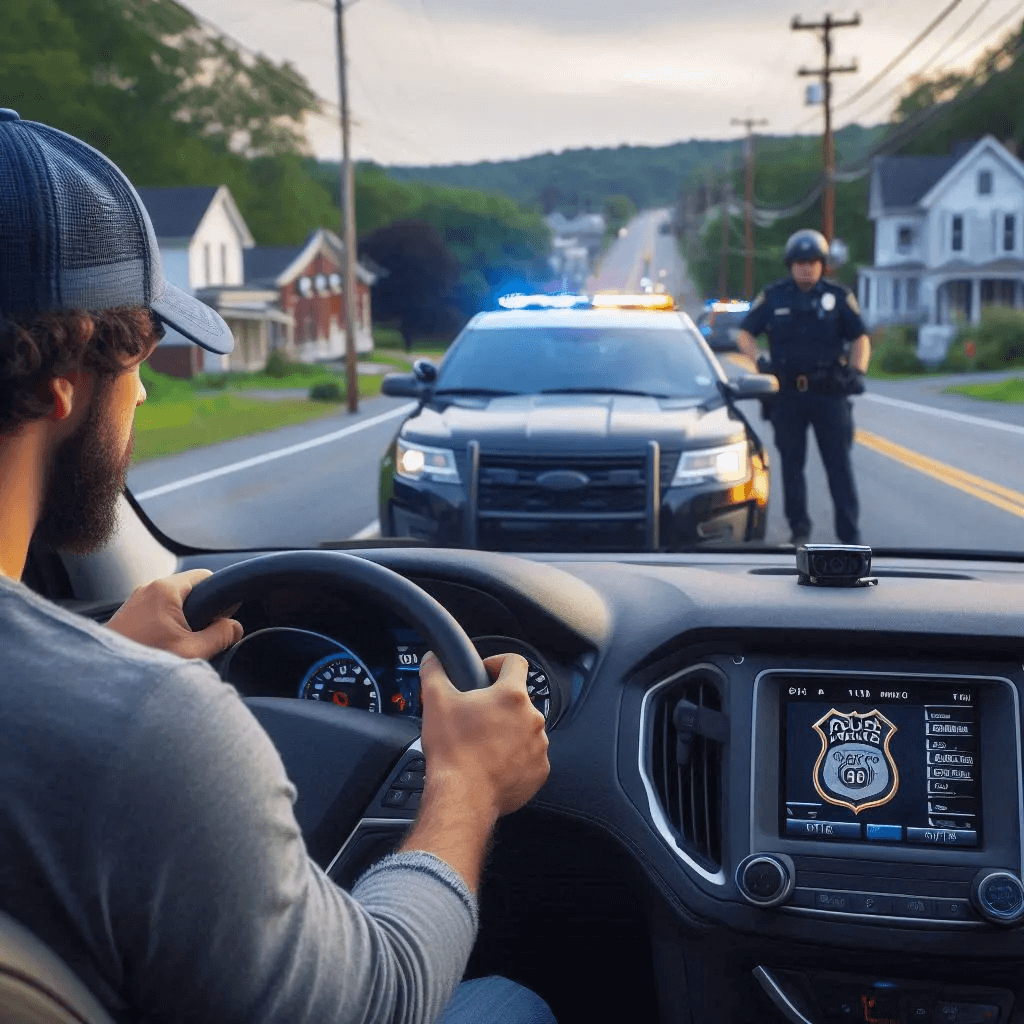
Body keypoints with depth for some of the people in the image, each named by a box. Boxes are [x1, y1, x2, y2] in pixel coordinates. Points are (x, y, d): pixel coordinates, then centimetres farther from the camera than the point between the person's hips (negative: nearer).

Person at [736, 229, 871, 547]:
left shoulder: (838, 296, 3)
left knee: (839, 465, -2)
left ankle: (850, 533, 0)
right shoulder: (773, 297, 6)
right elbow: (745, 334, 10)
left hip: (829, 392, -1)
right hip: (787, 393, 1)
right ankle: (799, 530, 17)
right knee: (791, 464, 7)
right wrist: (759, 361, -7)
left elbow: (860, 338, 7)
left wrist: (857, 370, -8)